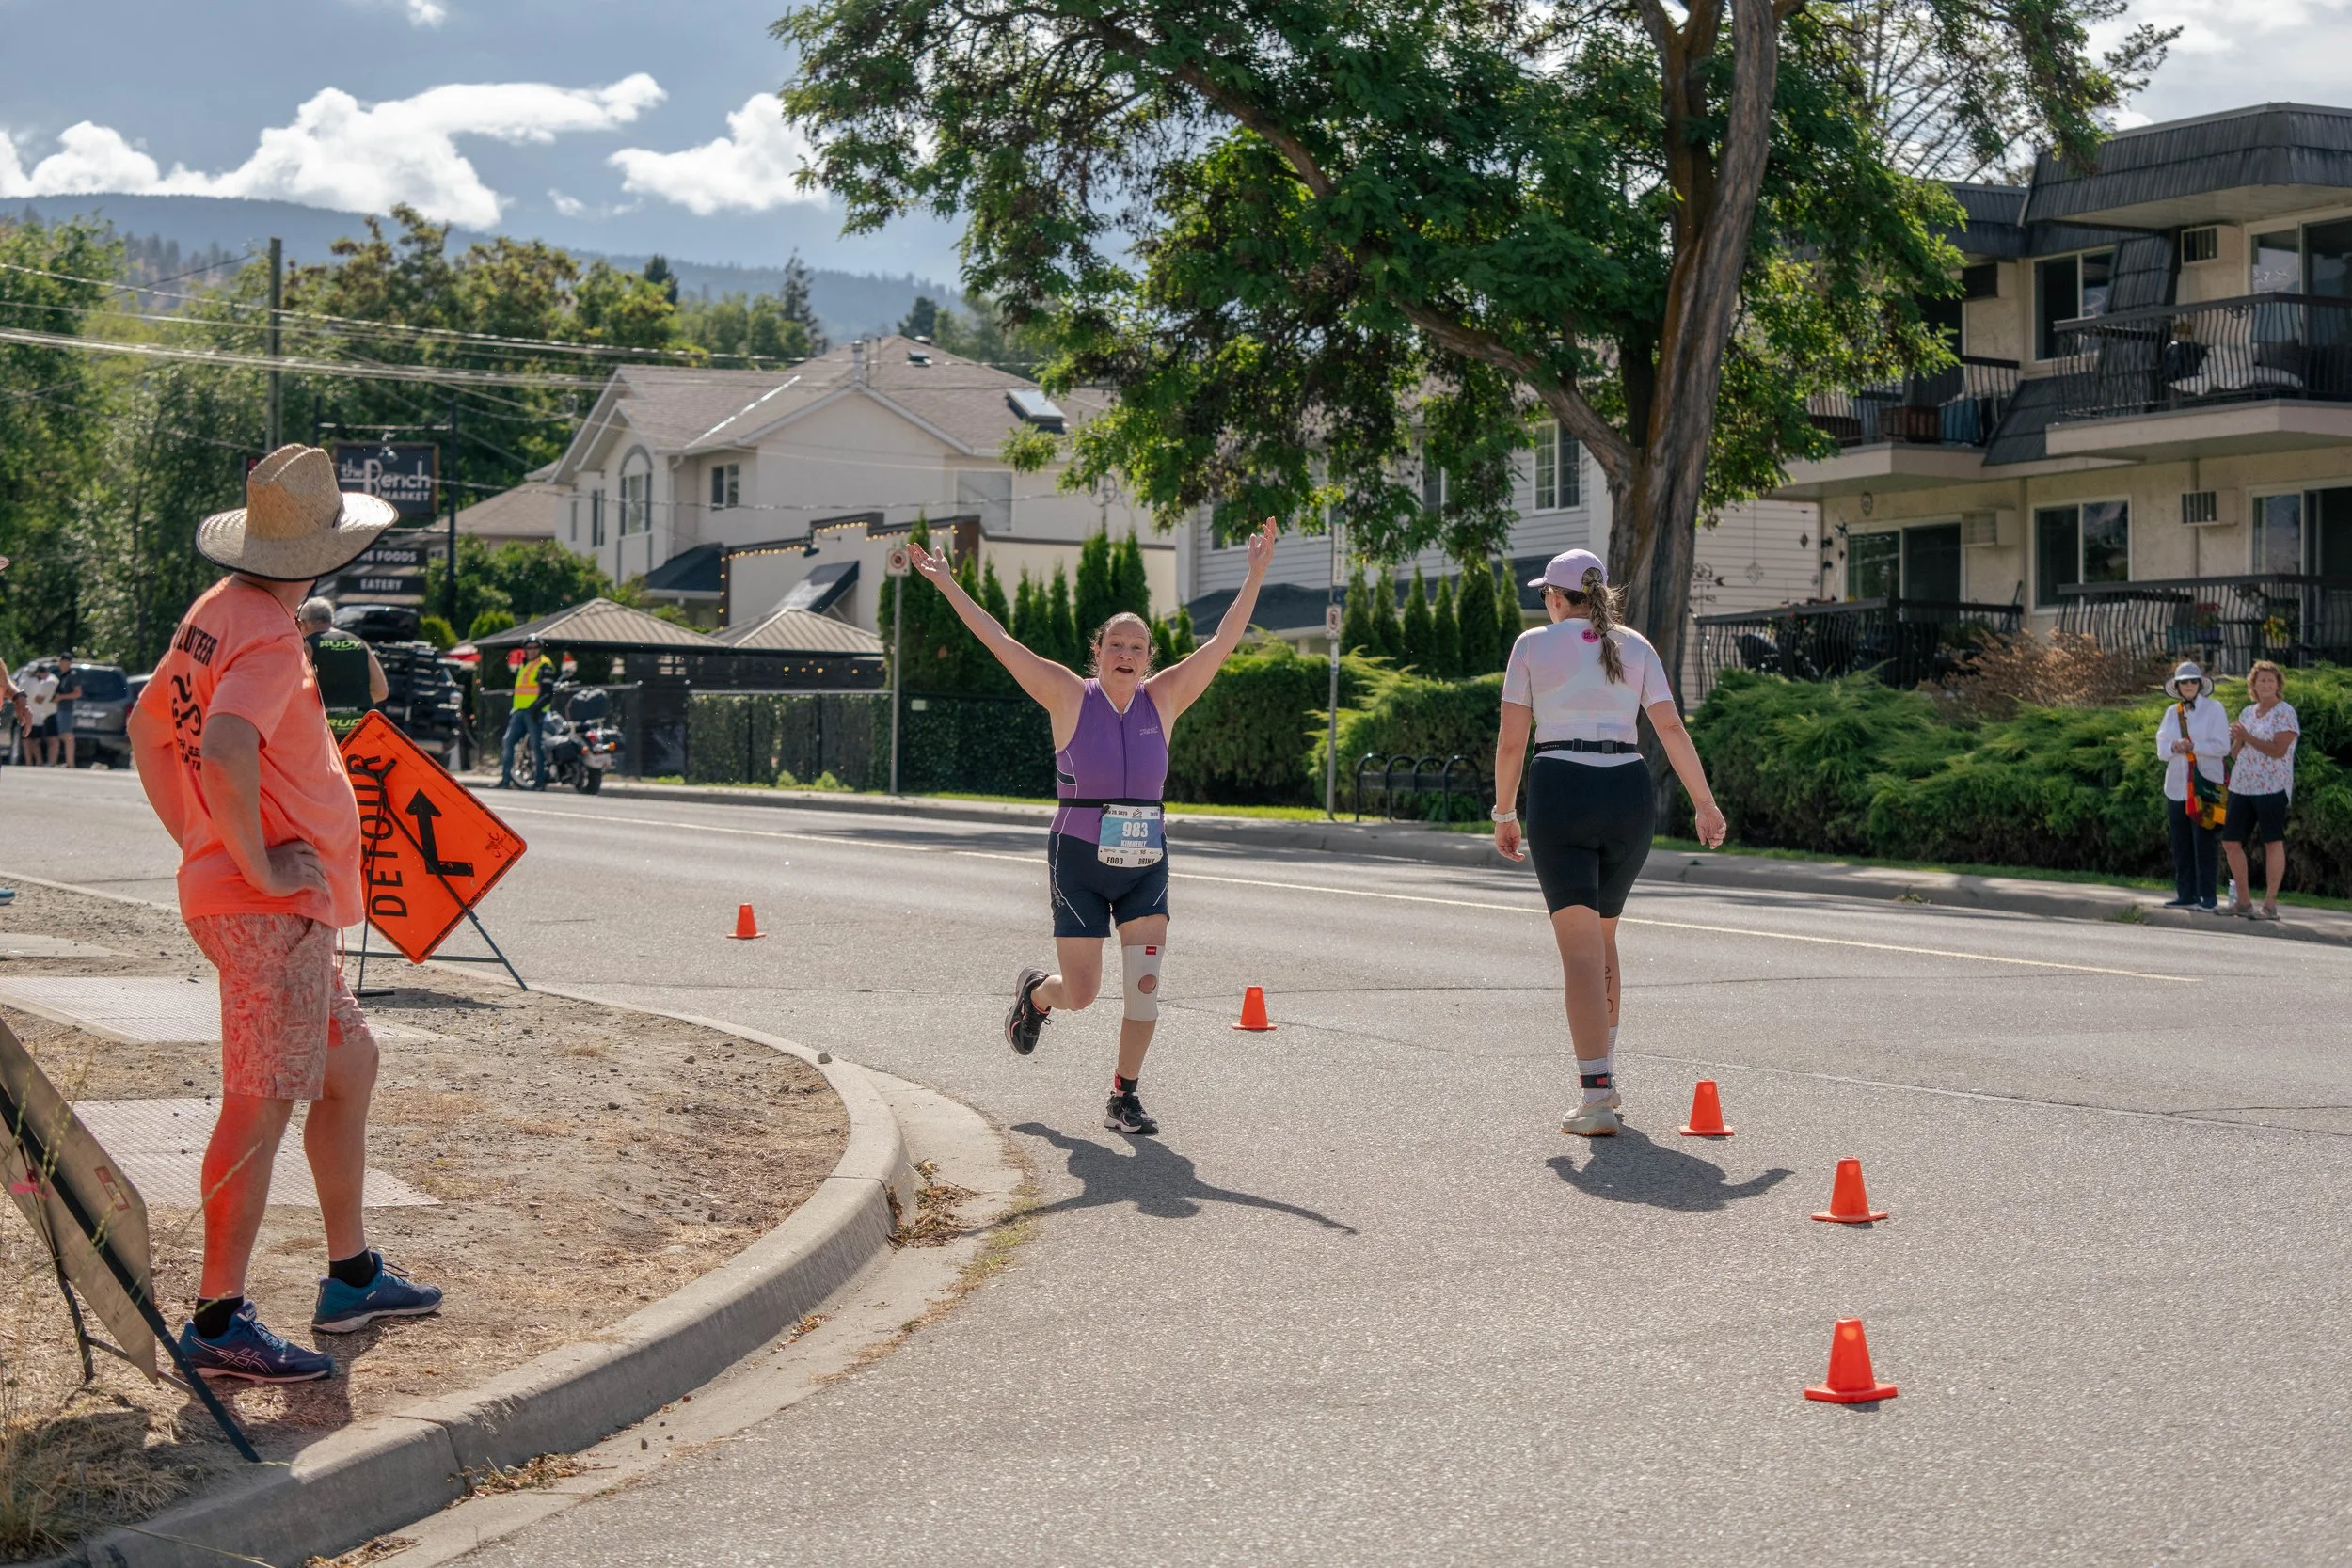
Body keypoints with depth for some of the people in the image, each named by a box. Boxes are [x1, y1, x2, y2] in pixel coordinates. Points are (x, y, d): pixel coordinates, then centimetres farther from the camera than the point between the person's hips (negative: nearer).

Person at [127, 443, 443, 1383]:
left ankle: (352, 1276, 28)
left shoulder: (216, 611, 12)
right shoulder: (268, 637, -17)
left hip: (279, 905, 10)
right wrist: (257, 864, -21)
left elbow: (146, 729, 23)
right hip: (271, 908, -10)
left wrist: (198, 843, 19)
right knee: (260, 1109, -5)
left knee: (350, 1065, 19)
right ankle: (218, 1322, 1)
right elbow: (224, 757, -33)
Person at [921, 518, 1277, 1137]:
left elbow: (1223, 643, -1)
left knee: (1144, 985, -5)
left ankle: (1124, 1096, 10)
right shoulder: (1071, 696, -4)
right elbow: (998, 641, -7)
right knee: (1081, 992, 0)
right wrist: (948, 585, -11)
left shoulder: (1163, 699, 3)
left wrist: (1255, 575, -7)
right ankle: (1035, 994, 37)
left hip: (1145, 863, 3)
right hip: (1079, 859, -3)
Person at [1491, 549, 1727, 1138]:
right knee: (1603, 937, 22)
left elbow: (1511, 742, 2)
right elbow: (1671, 728, 4)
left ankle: (1598, 1099, -14)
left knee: (1580, 950, -5)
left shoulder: (1533, 644, 6)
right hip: (1629, 792, 3)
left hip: (1559, 791, -3)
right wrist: (1705, 803, 7)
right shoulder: (1634, 646, 13)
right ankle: (1604, 1079, 28)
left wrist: (1504, 814, 11)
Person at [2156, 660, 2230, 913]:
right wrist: (2174, 747, -13)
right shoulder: (2172, 712, 14)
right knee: (2181, 844, 6)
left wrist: (2192, 746, -16)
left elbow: (2222, 747, -6)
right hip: (2177, 786, 5)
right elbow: (2161, 748, 9)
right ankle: (2186, 895, 11)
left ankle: (2207, 897, -4)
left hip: (2205, 785, -5)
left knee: (2205, 844, -6)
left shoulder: (2213, 709, 1)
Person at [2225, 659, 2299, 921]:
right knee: (2231, 841, 5)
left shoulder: (2284, 712, -4)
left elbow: (2278, 750, -16)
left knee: (2273, 842, -6)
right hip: (2242, 787, 7)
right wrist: (2237, 740, -3)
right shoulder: (2248, 712, 16)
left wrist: (2247, 737, -14)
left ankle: (2270, 905, -4)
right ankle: (2243, 902, 14)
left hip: (2271, 787, -7)